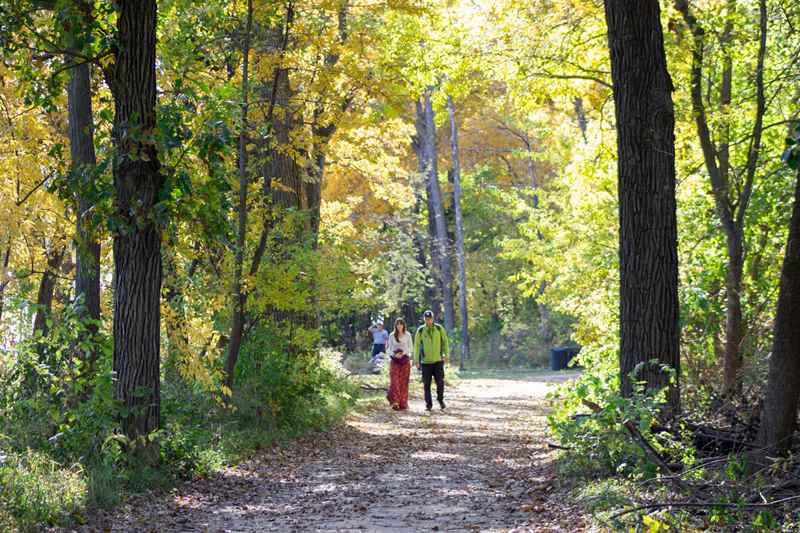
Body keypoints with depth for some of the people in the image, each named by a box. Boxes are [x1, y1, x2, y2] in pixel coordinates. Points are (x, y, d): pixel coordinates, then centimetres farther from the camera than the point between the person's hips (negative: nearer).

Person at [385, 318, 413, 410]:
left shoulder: (407, 335, 5)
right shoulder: (392, 336, 6)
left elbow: (411, 349, 5)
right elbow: (388, 349, 7)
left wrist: (403, 353, -12)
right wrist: (394, 354, -13)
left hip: (405, 361, 0)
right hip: (395, 361, 0)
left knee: (403, 382, 0)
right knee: (394, 381, -13)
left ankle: (403, 404, 6)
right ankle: (395, 402, -16)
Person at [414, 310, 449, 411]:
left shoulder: (439, 328, 0)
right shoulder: (420, 330, -1)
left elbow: (445, 342, 5)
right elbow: (417, 346, 2)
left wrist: (446, 355, -4)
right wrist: (417, 361, 1)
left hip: (438, 361, 0)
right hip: (425, 362, 0)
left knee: (440, 382, -5)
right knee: (427, 384, 2)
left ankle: (440, 399, 19)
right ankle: (428, 404, 13)